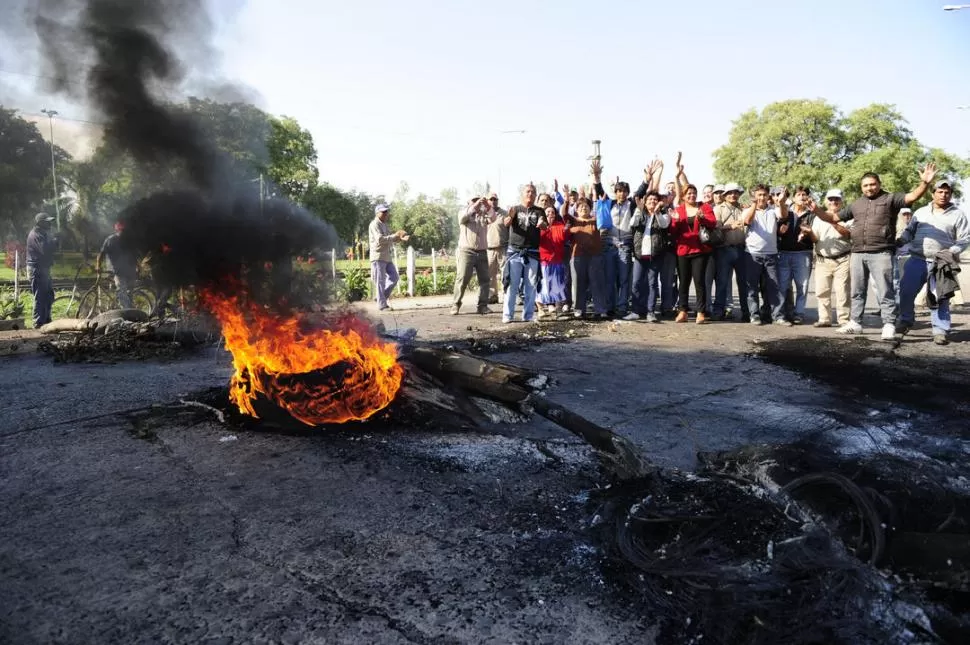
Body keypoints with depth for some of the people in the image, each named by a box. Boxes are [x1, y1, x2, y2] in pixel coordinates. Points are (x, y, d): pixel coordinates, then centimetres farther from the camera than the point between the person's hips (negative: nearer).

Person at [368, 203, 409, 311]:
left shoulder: (385, 225, 19)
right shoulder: (375, 224, -10)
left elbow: (390, 239, 22)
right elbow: (380, 239, -23)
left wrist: (401, 238, 4)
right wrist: (395, 235, -22)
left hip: (387, 257, 9)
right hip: (378, 257, -9)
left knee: (394, 277, 9)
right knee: (380, 281, -5)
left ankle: (381, 297, 20)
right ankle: (382, 305, -1)